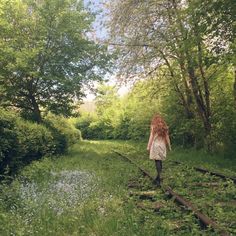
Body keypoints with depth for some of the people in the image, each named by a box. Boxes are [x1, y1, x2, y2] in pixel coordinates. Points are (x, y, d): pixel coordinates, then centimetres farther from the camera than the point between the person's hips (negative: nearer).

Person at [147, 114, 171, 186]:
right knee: (160, 161, 12)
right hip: (162, 145, 4)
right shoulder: (165, 127, 10)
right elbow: (167, 137, 10)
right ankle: (158, 177, 20)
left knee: (157, 161, -6)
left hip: (155, 145, -4)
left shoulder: (153, 127, -2)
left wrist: (148, 146, -4)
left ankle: (159, 177, -12)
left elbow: (151, 137, -6)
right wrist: (169, 146, 17)